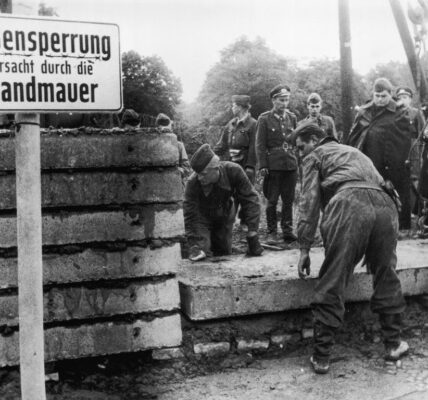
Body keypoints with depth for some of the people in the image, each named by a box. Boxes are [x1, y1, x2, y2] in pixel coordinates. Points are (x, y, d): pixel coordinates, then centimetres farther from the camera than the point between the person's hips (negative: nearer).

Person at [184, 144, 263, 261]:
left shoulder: (233, 171, -31)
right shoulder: (193, 182, -35)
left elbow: (250, 198, -23)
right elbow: (190, 215, -29)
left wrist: (252, 233, -28)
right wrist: (195, 245, -35)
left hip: (225, 216, 2)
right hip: (202, 217, -2)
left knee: (225, 252, 9)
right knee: (201, 251, -19)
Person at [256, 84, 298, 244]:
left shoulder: (292, 117, 11)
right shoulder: (264, 119, -1)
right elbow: (260, 144, -4)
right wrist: (262, 165, -10)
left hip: (291, 164, 4)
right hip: (273, 165, -4)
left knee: (288, 200, 6)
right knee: (272, 201, 1)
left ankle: (288, 231, 14)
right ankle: (272, 232, 10)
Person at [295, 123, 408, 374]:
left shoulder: (316, 156, 23)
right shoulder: (356, 152, 41)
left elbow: (310, 202, 11)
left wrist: (304, 249, 8)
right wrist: (370, 251, 48)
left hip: (349, 204, -5)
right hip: (385, 204, 6)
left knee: (332, 285, 0)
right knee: (387, 278, 21)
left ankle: (321, 358, 5)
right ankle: (394, 344, 30)